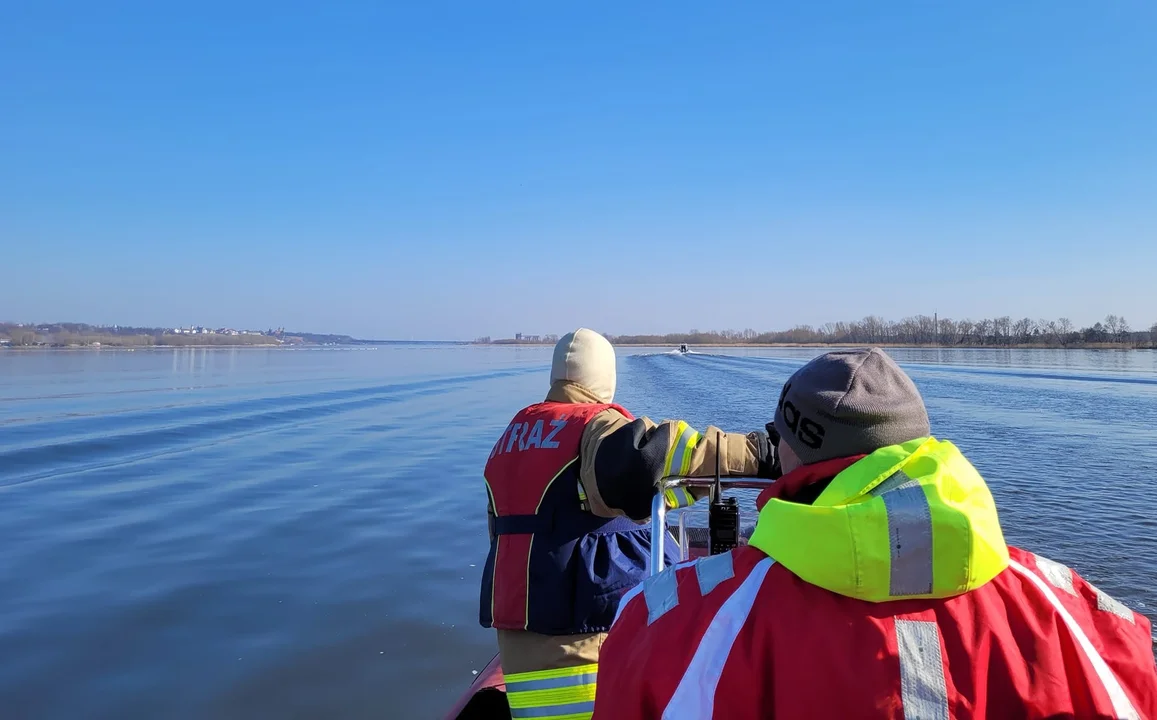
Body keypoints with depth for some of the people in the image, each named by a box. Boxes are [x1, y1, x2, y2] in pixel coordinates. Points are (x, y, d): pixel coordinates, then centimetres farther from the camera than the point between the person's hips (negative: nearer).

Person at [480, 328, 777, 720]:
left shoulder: (514, 433, 12)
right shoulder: (595, 424, -11)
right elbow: (648, 455, -33)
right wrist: (758, 453, -32)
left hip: (514, 607, 7)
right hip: (579, 610, -7)